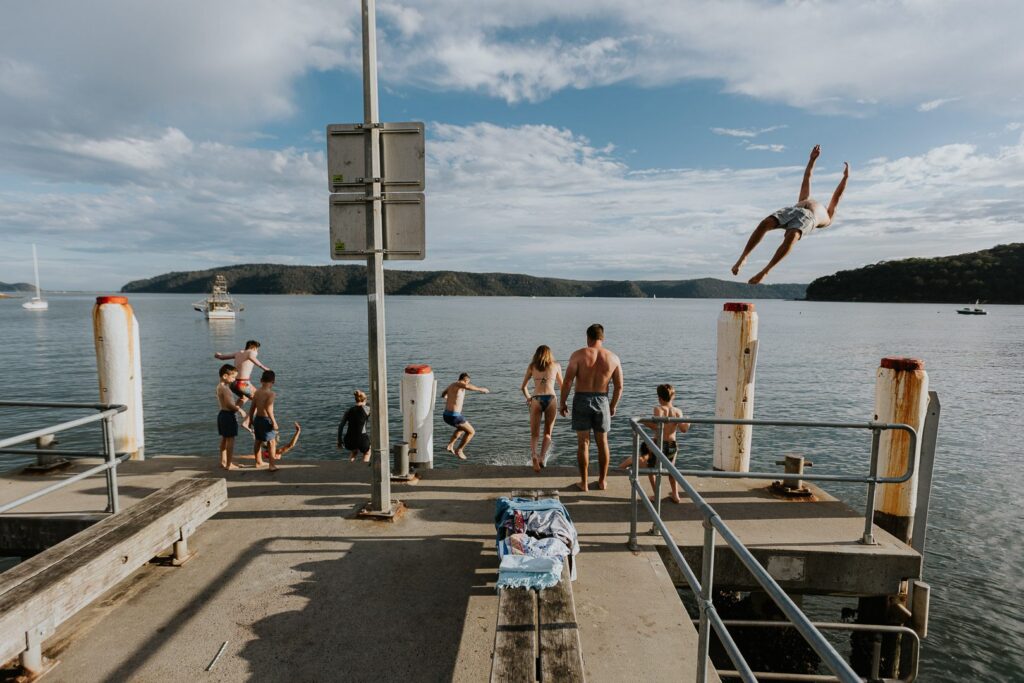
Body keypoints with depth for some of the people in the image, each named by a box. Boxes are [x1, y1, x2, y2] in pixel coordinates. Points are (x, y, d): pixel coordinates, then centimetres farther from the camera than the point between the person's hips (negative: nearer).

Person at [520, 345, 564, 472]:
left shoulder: (532, 366, 16)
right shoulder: (556, 366, 16)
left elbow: (523, 387, 19)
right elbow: (562, 385, 26)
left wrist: (528, 398, 37)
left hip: (536, 400, 0)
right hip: (551, 399, 0)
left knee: (534, 434, 6)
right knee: (548, 433, 9)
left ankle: (534, 456, -19)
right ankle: (542, 457, -13)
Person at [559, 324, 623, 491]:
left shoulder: (578, 355, -9)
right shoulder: (613, 358, 0)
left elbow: (568, 381, -13)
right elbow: (619, 387, 2)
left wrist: (562, 403, -2)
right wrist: (613, 406, 14)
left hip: (581, 400, -2)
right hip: (602, 401, 2)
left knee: (583, 443, 7)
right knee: (602, 443, 16)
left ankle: (584, 482, 15)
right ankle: (602, 481, 27)